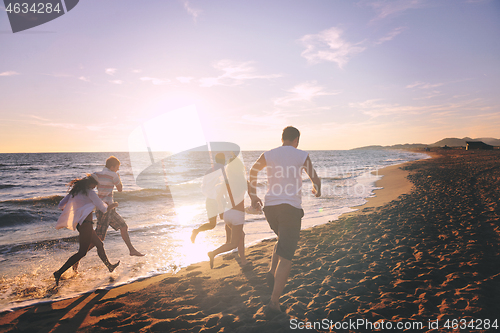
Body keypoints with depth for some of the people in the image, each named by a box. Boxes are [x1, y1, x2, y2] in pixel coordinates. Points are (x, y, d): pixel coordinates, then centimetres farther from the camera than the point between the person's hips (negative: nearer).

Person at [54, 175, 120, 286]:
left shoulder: (74, 192, 13)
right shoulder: (89, 193, -8)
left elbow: (61, 206, 17)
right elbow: (103, 208, -6)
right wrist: (113, 205, 13)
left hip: (79, 223, 10)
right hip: (85, 223, -10)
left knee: (99, 244, 20)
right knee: (82, 252, -6)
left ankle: (109, 266, 34)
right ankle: (59, 273, -7)